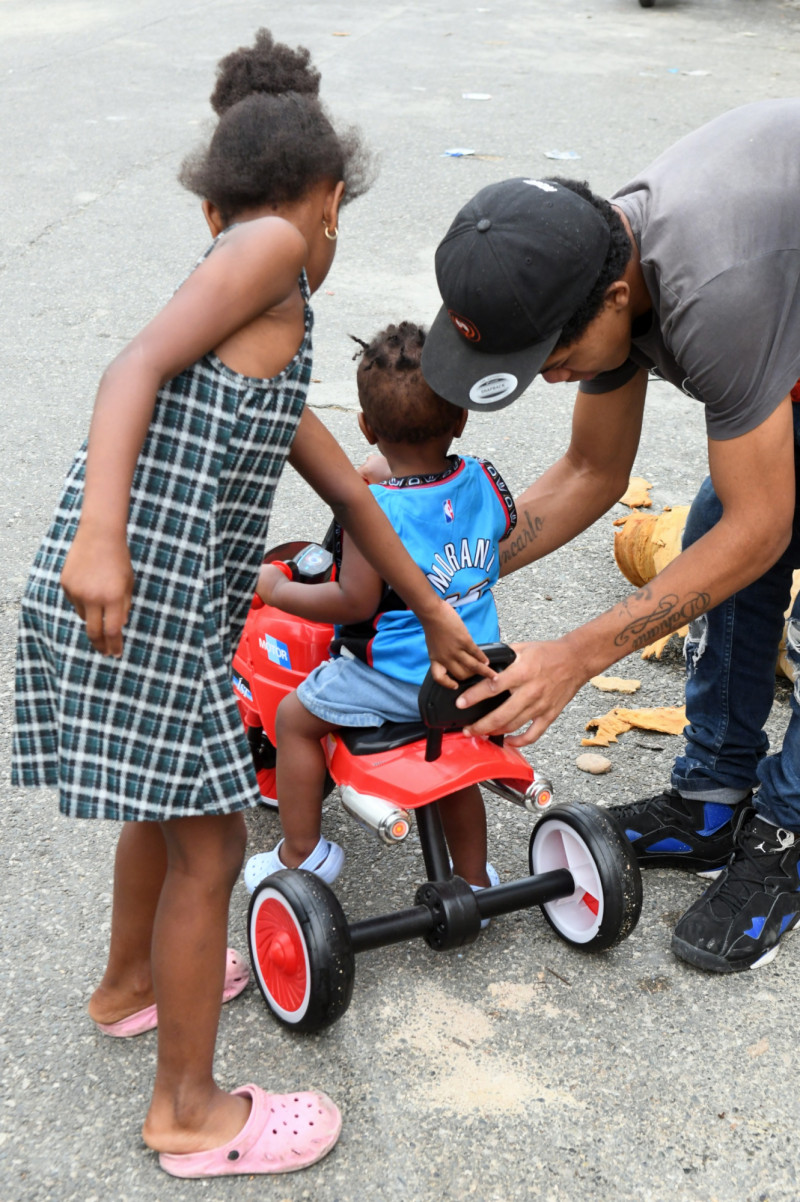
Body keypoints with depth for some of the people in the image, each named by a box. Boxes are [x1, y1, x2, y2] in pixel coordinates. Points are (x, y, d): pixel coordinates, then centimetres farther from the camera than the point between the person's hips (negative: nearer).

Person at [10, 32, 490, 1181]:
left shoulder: (269, 342, 24)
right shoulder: (276, 246, -1)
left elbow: (348, 493, 32)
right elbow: (137, 366, -16)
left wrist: (433, 614, 39)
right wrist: (101, 529, -28)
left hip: (166, 588, 9)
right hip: (143, 585, -9)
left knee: (173, 800, 29)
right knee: (210, 844, 6)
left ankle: (133, 982, 53)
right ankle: (190, 1110, 22)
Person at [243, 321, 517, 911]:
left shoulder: (373, 511, -25)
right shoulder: (485, 481, -6)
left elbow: (356, 602, -24)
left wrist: (279, 589, -9)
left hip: (394, 679, -6)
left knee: (294, 719, 15)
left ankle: (302, 852, 22)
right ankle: (474, 878, 41)